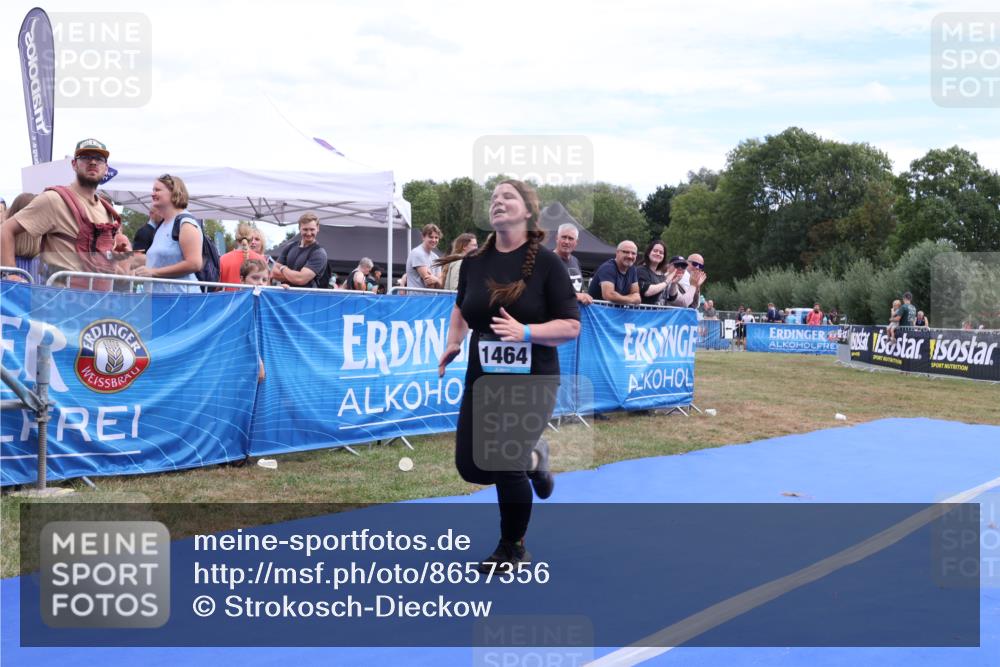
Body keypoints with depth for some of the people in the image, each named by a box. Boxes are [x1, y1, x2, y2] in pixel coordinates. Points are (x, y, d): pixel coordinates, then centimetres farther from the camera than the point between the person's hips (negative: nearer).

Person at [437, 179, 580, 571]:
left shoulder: (545, 262, -11)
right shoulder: (474, 261, 2)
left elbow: (571, 326, -12)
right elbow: (461, 307, 22)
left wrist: (525, 332, -27)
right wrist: (453, 343, 5)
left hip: (532, 381, -5)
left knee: (505, 464, -8)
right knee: (471, 467, 5)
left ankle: (513, 550, 19)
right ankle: (532, 458, 38)